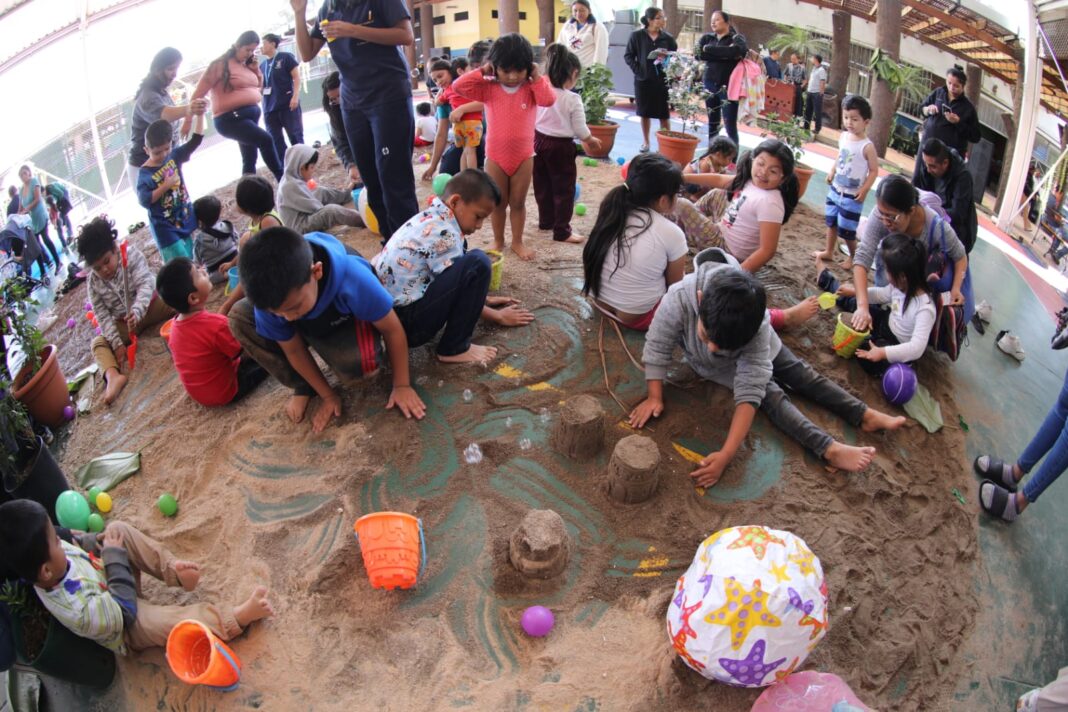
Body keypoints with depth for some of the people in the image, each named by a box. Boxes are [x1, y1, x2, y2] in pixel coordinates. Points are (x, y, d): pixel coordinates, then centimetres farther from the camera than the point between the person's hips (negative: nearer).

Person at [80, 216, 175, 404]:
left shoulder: (131, 255, -16)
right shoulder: (94, 282, -9)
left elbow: (145, 284, -28)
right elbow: (103, 315, -10)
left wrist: (137, 311, -45)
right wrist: (117, 343, -20)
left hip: (151, 304, -2)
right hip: (123, 322, 2)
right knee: (98, 343, -18)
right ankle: (113, 375, -44)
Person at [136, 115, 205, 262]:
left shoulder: (174, 156, -1)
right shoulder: (145, 173, -15)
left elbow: (196, 140, -3)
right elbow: (144, 200, -22)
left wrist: (200, 114, -12)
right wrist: (166, 186, -26)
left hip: (185, 218, 6)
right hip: (165, 227, -5)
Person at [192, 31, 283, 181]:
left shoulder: (247, 64, 13)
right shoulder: (221, 65, -9)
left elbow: (258, 86, 26)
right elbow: (199, 92, -10)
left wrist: (256, 69, 7)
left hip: (251, 114, 9)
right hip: (231, 118, -9)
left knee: (249, 160, 12)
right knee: (266, 140, -25)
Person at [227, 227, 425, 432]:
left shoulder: (352, 279, -42)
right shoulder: (271, 298, -32)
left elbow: (393, 329, -27)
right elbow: (294, 350, -16)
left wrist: (402, 385, -19)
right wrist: (328, 395, -9)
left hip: (349, 323, -3)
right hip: (306, 328, 3)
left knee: (358, 361, -37)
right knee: (240, 317, -21)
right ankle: (303, 385, -5)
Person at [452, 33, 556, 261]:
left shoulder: (531, 88, -4)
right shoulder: (488, 88, -6)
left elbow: (549, 99, -22)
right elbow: (459, 86, -14)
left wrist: (537, 77, -17)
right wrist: (481, 72, -14)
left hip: (523, 156, 0)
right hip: (496, 156, 0)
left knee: (518, 202, 12)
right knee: (498, 202, 12)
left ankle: (517, 241, 25)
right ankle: (498, 241, 28)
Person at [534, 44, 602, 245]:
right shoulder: (573, 99, -16)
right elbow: (580, 129, -13)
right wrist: (591, 141, 7)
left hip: (539, 141, 6)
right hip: (561, 147, -6)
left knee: (543, 185, 19)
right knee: (564, 189, 4)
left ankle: (546, 221, 34)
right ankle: (562, 231, 6)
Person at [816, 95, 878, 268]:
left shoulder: (867, 146, -21)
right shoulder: (843, 137, -2)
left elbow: (874, 171, -15)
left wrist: (864, 190, -20)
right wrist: (832, 172, 7)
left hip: (852, 195, -7)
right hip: (835, 189, 7)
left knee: (846, 230, 2)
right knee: (831, 222, 19)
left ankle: (853, 257, 24)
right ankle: (829, 252, 36)